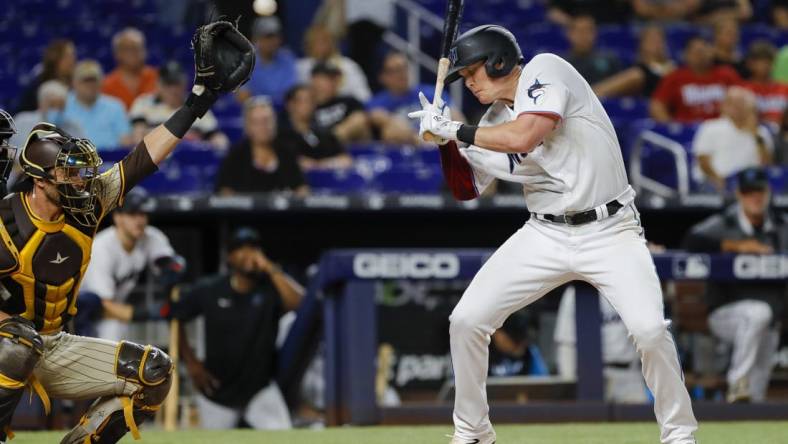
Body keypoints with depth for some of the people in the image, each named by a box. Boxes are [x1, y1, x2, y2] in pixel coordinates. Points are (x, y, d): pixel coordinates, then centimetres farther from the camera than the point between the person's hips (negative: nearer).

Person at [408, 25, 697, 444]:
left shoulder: (545, 70, -11)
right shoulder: (492, 123, 8)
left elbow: (523, 138, -26)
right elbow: (466, 189, 17)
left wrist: (456, 129, -15)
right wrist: (445, 139, 1)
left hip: (609, 231, -6)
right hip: (545, 235, 6)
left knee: (649, 328, -25)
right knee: (465, 321, -3)